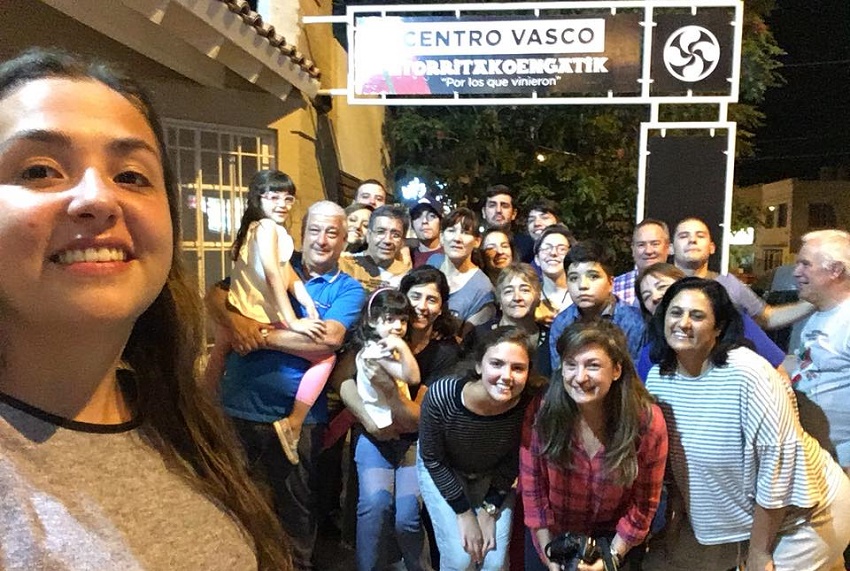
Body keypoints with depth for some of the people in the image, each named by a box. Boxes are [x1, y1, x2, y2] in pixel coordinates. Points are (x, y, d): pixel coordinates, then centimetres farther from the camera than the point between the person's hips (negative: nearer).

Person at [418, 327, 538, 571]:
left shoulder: (529, 406, -31)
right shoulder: (441, 396, -37)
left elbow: (512, 463, -10)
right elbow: (432, 459, -18)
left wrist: (489, 510, -10)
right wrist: (464, 513, -14)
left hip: (492, 476, 2)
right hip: (442, 472, -1)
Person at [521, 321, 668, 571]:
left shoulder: (648, 422, -23)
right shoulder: (541, 413, -22)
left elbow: (644, 503, -12)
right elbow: (532, 486, -12)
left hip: (614, 539, 0)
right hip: (553, 536, 1)